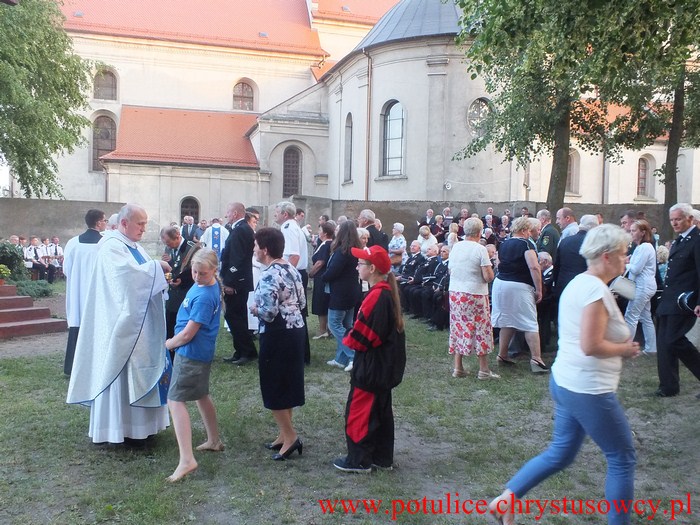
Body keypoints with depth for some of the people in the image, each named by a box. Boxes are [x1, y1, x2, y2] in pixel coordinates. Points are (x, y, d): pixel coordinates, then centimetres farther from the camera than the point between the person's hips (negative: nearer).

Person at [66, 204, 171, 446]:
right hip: (122, 323, -9)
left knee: (139, 369, 13)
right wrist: (156, 266, -17)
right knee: (123, 371, -3)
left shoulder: (135, 247, 15)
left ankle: (139, 423, 22)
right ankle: (122, 428, 6)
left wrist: (162, 277, -3)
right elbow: (128, 275, -28)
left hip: (141, 323, 9)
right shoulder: (112, 247, -13)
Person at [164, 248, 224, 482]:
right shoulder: (208, 285, 3)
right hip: (203, 351, 10)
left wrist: (167, 344, -5)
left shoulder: (203, 297, -24)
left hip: (191, 353, -10)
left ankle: (187, 460, -17)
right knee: (201, 395, 23)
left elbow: (187, 334, -21)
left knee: (176, 401, -11)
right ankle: (214, 441, 37)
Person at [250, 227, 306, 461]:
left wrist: (254, 309, -6)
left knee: (274, 386, 3)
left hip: (278, 335, -9)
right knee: (286, 383, 16)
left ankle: (290, 436, 7)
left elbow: (268, 312, -25)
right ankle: (285, 434, 26)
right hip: (296, 329, 9)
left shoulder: (269, 276, -19)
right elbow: (302, 302, 13)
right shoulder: (291, 269, 7)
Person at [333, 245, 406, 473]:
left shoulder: (376, 296, -23)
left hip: (371, 366, -9)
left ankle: (359, 460, 13)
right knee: (381, 410, 17)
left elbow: (361, 335, -23)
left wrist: (348, 339, -3)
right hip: (384, 364, 9)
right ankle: (383, 457, 27)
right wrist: (354, 337, 4)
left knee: (359, 411, 3)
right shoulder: (388, 292, 6)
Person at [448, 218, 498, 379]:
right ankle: (483, 370, 11)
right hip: (475, 295, -5)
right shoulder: (480, 249, -12)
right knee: (480, 330, 5)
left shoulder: (455, 247, 4)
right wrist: (489, 268, 5)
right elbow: (488, 277, -14)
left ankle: (457, 368, 15)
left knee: (459, 329, 11)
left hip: (455, 293, 5)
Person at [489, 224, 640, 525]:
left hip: (565, 382, 10)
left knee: (560, 454, 19)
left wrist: (619, 342, 9)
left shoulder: (578, 283, 10)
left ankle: (505, 499, 17)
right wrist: (624, 349, -9)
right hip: (589, 390, -10)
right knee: (622, 458, 9)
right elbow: (590, 346, -26)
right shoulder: (597, 289, -20)